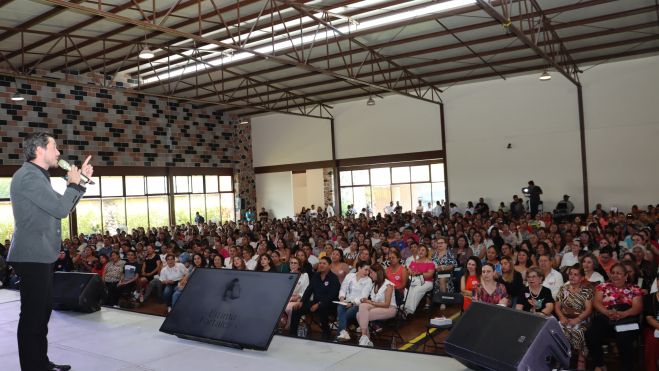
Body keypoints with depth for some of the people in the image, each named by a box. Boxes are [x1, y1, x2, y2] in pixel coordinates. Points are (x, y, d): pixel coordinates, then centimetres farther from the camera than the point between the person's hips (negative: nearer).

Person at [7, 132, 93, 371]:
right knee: (33, 314, -3)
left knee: (43, 311, 17)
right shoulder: (28, 175, -16)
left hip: (41, 255, 11)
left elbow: (63, 208, 20)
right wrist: (73, 184, -5)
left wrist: (82, 180, 13)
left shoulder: (38, 176, 18)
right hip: (32, 257, -11)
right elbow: (60, 210, -21)